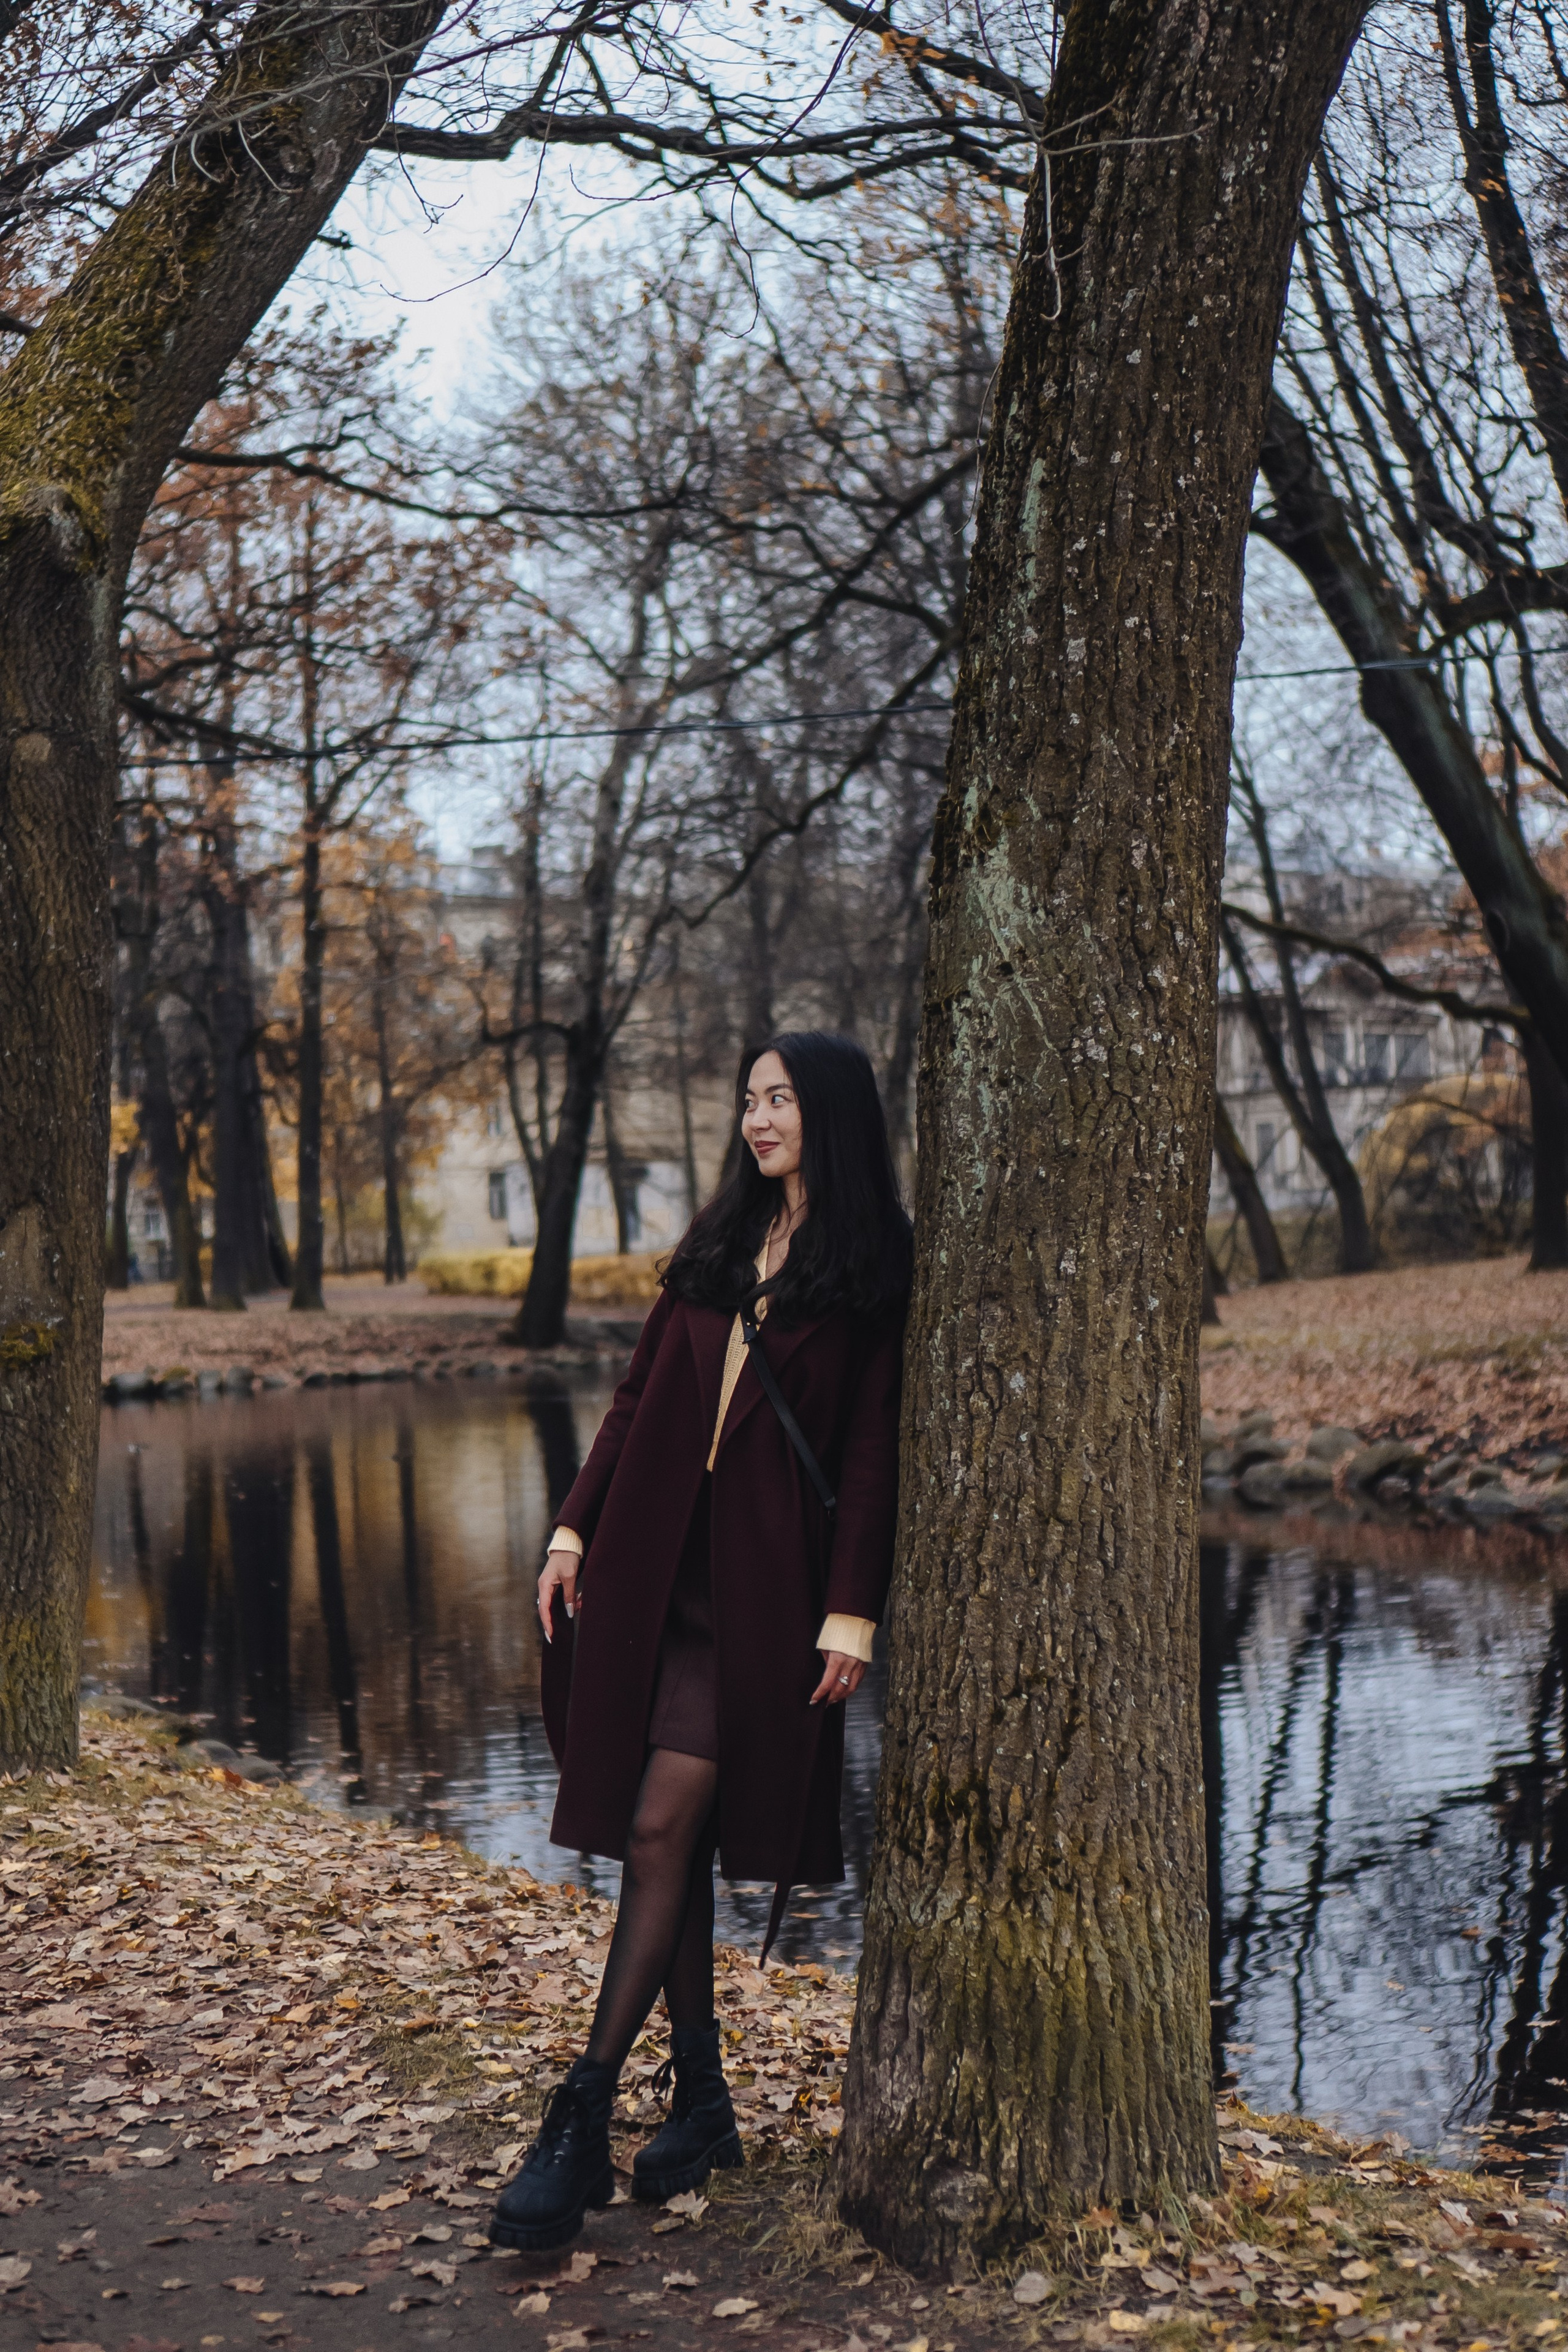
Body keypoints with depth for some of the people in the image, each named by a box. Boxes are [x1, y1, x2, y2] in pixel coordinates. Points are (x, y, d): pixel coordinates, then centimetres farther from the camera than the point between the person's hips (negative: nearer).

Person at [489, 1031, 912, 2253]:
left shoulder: (874, 1270, -3)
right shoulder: (718, 1244, 14)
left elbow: (874, 1450, -7)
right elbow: (640, 1397, 14)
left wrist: (851, 1612, -12)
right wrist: (575, 1529, 7)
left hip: (763, 1588, -6)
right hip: (656, 1566, 6)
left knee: (663, 1827, -11)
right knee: (666, 1839, 8)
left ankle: (583, 2120, -6)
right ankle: (702, 2101, 19)